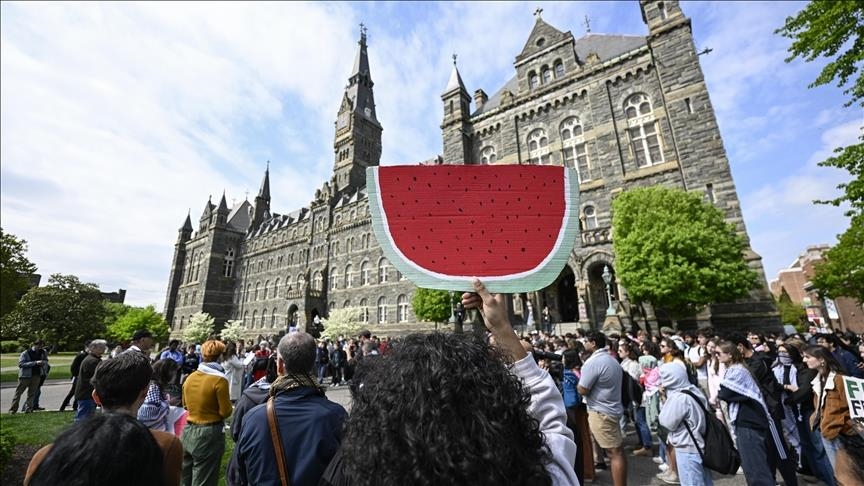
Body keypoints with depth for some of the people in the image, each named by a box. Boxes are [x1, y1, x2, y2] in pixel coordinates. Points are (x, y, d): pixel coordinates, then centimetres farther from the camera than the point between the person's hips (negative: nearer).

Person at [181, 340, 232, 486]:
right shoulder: (219, 379, -19)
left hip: (188, 431, 6)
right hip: (209, 434, -6)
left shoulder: (189, 377, 0)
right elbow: (226, 412, -16)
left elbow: (185, 405, 14)